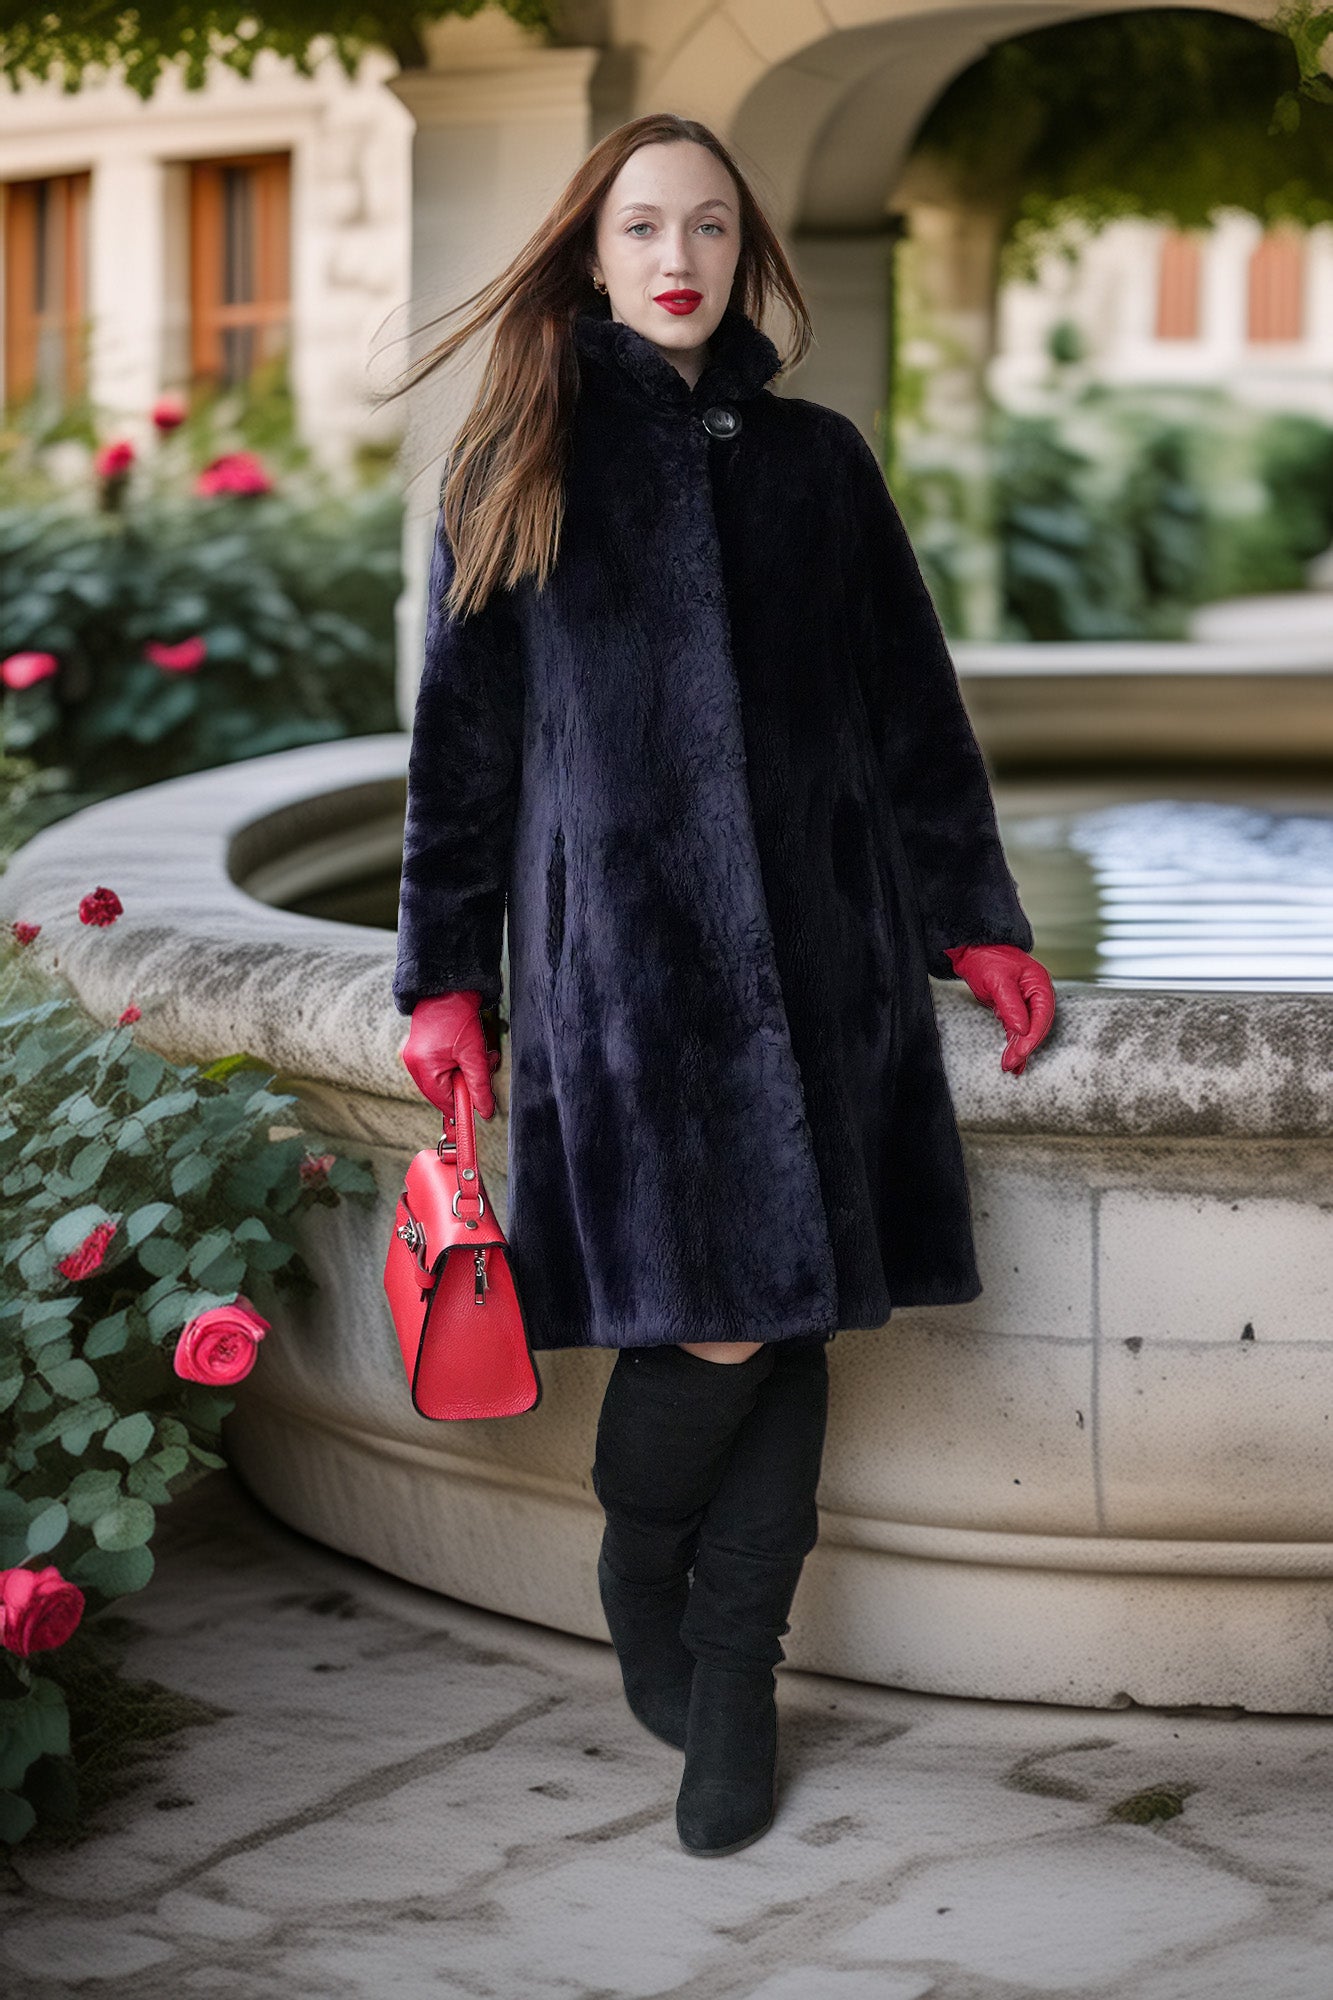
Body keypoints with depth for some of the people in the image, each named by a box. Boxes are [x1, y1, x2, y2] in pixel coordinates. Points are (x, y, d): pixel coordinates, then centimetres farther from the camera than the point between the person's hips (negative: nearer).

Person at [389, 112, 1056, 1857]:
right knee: (714, 1321, -10)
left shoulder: (814, 458, 12)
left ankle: (734, 1681, 13)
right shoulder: (520, 466, 6)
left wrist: (978, 918, 10)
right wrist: (445, 975, 3)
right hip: (621, 940, -2)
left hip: (816, 939, 3)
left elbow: (913, 707, 14)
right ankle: (640, 1571, 19)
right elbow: (462, 731, 6)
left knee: (788, 1324, 2)